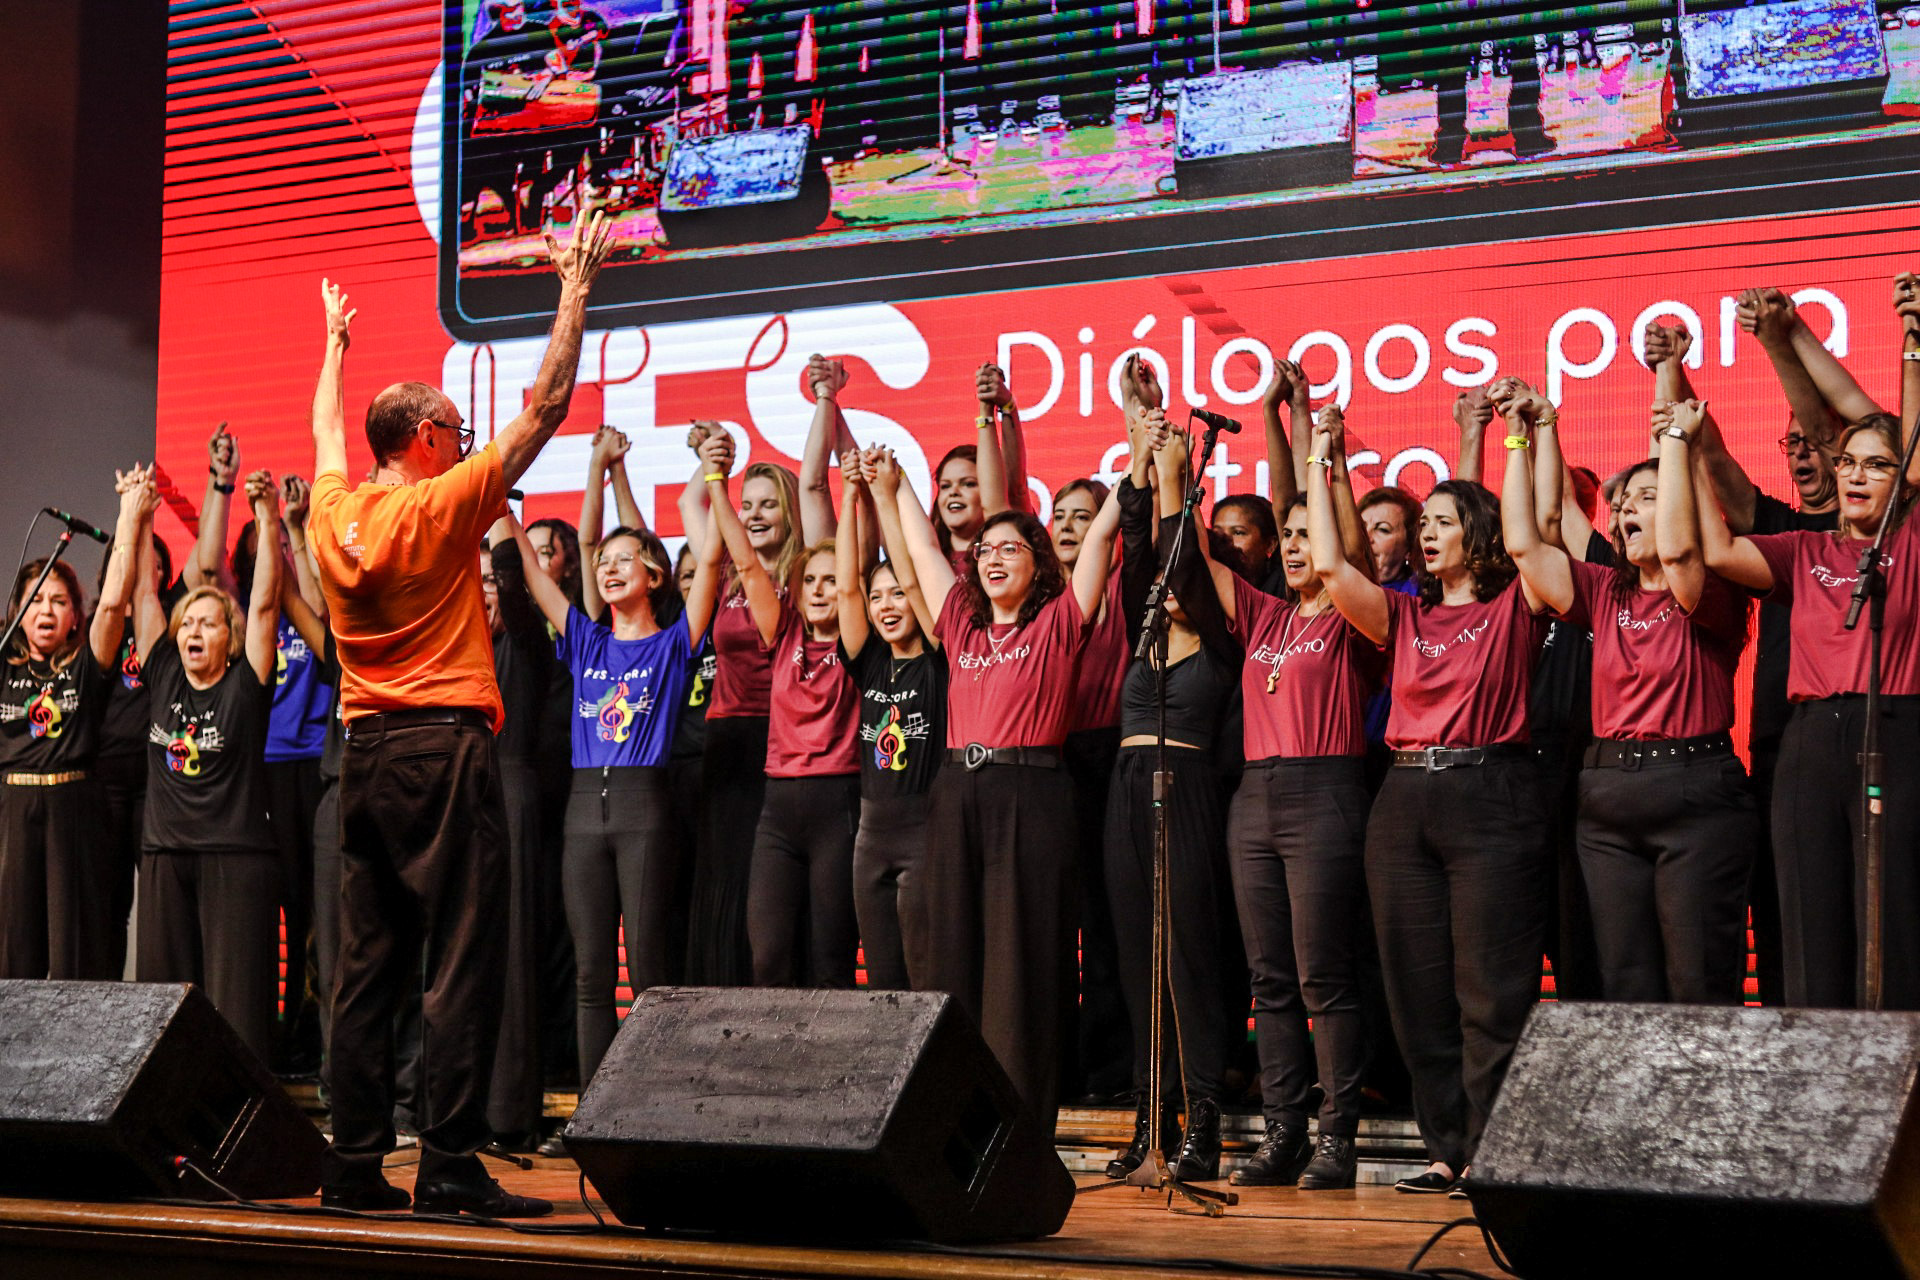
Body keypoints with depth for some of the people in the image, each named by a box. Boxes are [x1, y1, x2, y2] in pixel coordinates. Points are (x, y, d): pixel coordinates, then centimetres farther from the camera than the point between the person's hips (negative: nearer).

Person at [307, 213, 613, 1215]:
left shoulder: (334, 512, 8)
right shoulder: (442, 506, -8)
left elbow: (327, 429, 30)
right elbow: (544, 407, -7)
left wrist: (336, 339, 46)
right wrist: (576, 285, 0)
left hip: (364, 753, 7)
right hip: (444, 749, -7)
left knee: (366, 966, 8)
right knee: (461, 965, -6)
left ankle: (354, 1163, 10)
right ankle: (449, 1165, -9)